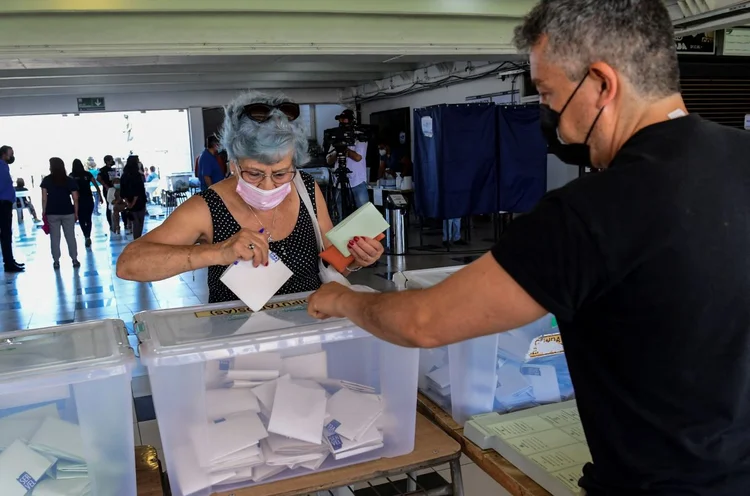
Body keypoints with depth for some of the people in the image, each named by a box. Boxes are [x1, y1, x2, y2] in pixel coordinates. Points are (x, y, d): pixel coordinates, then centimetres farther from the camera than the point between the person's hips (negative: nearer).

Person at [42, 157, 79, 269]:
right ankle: (75, 260, 8)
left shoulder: (46, 180, 0)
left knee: (54, 238, 6)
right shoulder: (70, 180, 1)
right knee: (70, 237, 7)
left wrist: (43, 212, 2)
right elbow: (75, 199, -2)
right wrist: (76, 213, 4)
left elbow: (44, 198, -5)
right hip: (68, 212, 0)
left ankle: (56, 262, 8)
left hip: (52, 213, 0)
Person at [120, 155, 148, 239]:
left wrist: (127, 202, 2)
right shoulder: (137, 175, -13)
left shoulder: (124, 175, 5)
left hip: (130, 204, 6)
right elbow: (138, 191, -19)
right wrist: (133, 203, -13)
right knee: (139, 224, 2)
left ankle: (136, 240, 24)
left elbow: (122, 191, 4)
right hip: (139, 203, -6)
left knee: (134, 223, 16)